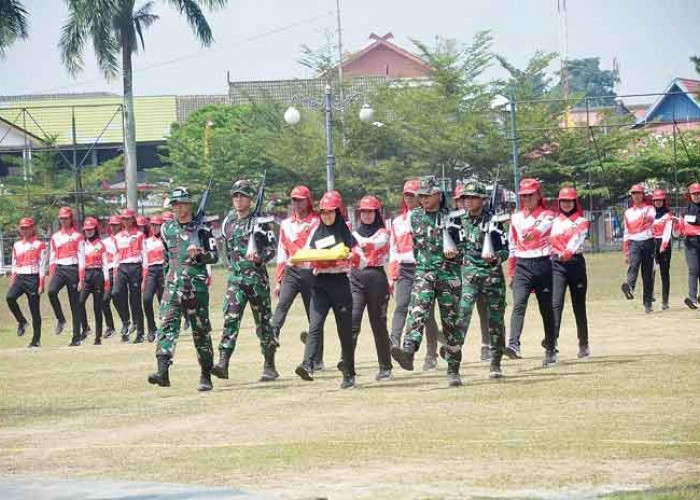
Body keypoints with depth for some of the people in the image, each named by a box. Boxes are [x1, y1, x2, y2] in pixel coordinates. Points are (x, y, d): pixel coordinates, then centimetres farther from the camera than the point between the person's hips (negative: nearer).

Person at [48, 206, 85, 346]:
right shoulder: (55, 237, 14)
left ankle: (76, 337, 2)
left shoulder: (77, 237, 2)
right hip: (59, 270, 3)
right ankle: (60, 319, -8)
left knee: (75, 303, -1)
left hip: (73, 270, -3)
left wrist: (81, 279, -8)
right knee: (51, 291, -27)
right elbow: (52, 259, 15)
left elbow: (81, 258, -2)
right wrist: (50, 276, 5)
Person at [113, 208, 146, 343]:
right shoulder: (118, 237, 16)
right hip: (121, 268, 4)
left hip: (135, 267, -4)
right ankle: (126, 321, -9)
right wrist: (115, 273, 11)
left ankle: (140, 333, 3)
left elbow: (145, 254, 1)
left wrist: (145, 272, -7)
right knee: (116, 293, -22)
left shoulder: (139, 235, 4)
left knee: (135, 300, -2)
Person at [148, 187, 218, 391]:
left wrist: (199, 255, -19)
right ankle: (163, 371, -27)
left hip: (197, 286, -2)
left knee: (201, 331, 4)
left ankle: (206, 377, 14)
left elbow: (214, 256, -1)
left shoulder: (202, 229, 1)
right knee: (167, 325, -15)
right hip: (173, 286, 2)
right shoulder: (167, 229, 12)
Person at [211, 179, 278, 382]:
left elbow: (272, 247, -6)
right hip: (235, 279, 3)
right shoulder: (228, 222, 12)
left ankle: (270, 367, 14)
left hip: (257, 278, -3)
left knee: (263, 322, 5)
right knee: (230, 318, -13)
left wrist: (259, 257, -24)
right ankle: (223, 363, -22)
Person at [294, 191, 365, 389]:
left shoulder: (346, 233, 3)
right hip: (320, 283, 2)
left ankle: (349, 374, 11)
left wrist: (354, 256, -23)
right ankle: (308, 365, -30)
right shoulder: (316, 232, 12)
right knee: (315, 324, -16)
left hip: (340, 283, -2)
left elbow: (361, 262, -2)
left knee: (345, 329, 3)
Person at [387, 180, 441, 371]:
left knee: (427, 312, 1)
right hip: (404, 269, 3)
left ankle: (431, 356, 9)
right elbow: (393, 249, 17)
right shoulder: (398, 222, 17)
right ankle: (395, 343, -35)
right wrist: (392, 276, 9)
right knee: (401, 306, -18)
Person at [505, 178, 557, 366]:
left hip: (543, 264, -2)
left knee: (547, 309, 6)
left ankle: (551, 350, 20)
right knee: (518, 304, -17)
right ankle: (514, 345, -31)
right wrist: (510, 273, 14)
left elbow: (542, 227, -22)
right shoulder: (516, 218, 14)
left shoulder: (547, 216, 3)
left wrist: (532, 233, -45)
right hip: (522, 266, 2)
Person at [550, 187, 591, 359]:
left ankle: (583, 345, 22)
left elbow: (577, 239, -15)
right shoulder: (554, 222, 13)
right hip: (556, 265, 1)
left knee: (579, 306, 8)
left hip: (576, 263, -1)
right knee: (555, 304, -14)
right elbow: (549, 243, 9)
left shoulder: (582, 221, 3)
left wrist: (567, 253, -32)